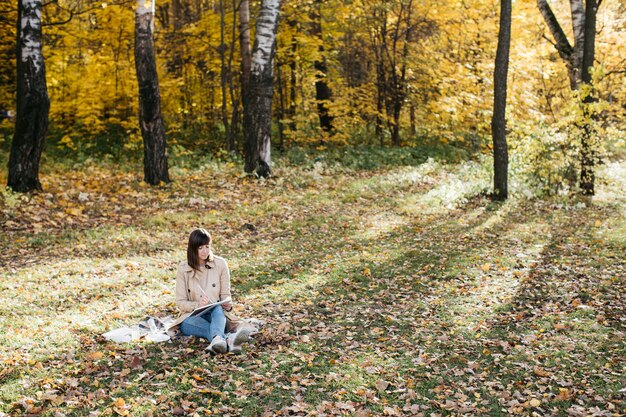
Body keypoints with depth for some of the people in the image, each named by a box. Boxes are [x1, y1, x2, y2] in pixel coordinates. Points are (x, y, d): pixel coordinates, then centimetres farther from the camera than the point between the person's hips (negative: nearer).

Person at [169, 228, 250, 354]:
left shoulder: (220, 264, 0)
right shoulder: (183, 268, 0)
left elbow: (225, 295, 5)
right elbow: (180, 302, 0)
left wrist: (228, 304, -20)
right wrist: (197, 305, -22)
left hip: (216, 312, 0)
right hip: (192, 316, 0)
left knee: (218, 309, -36)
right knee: (187, 323, -37)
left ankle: (217, 339, -71)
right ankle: (228, 339, -66)